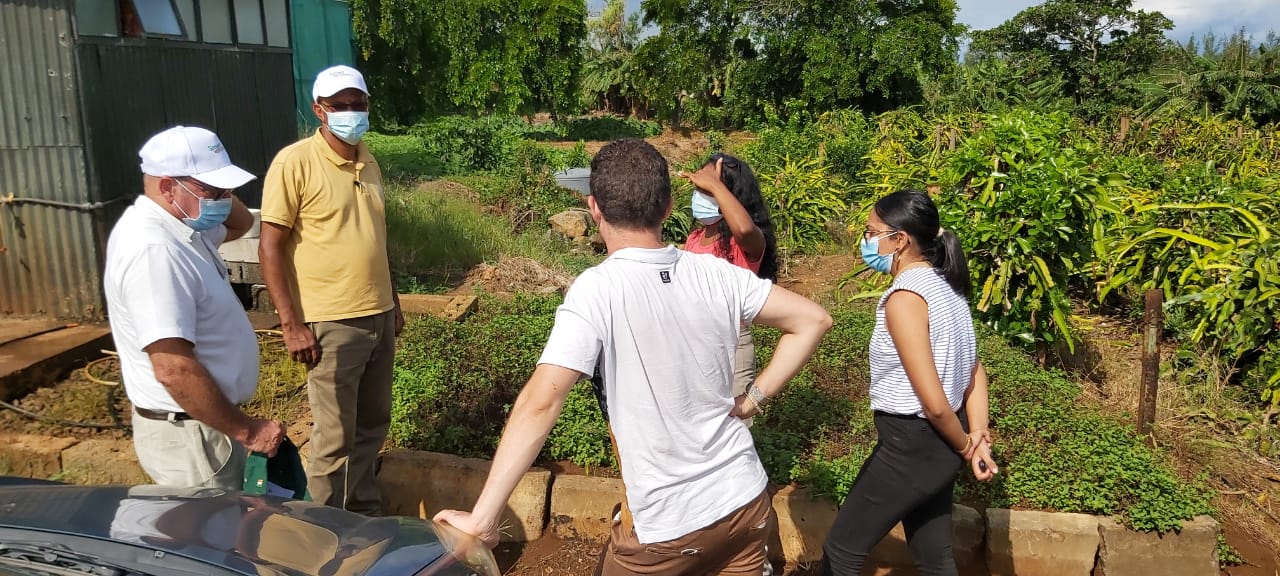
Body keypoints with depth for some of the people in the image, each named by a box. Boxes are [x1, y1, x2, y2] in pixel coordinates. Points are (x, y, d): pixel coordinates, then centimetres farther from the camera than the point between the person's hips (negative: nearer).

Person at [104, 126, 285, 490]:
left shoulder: (181, 223, 3)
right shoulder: (154, 251, -27)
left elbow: (241, 223, 23)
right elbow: (174, 370, -31)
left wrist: (215, 196, 1)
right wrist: (247, 430, -23)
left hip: (204, 421, 10)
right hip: (188, 432, -9)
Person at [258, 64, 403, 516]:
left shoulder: (368, 162, 10)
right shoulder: (294, 162, -11)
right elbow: (270, 247, -12)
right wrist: (291, 324, -16)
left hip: (378, 318, 7)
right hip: (331, 325, -6)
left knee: (371, 427, 17)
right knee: (335, 439, 3)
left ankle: (364, 515, 34)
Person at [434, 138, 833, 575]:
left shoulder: (596, 290, -20)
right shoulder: (714, 273, -5)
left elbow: (540, 403, -27)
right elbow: (813, 320, 4)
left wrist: (482, 520, -24)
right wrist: (755, 398, 5)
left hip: (665, 528, -4)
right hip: (746, 504, 4)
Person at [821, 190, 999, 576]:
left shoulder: (904, 298, -23)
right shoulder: (946, 285, 6)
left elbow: (935, 403, -23)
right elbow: (975, 370, 10)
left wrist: (965, 446, -7)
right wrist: (978, 438, 4)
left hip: (911, 444, -9)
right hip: (937, 443, 9)